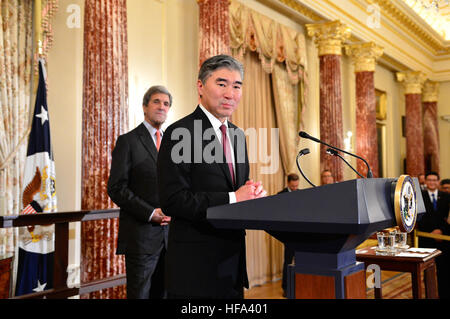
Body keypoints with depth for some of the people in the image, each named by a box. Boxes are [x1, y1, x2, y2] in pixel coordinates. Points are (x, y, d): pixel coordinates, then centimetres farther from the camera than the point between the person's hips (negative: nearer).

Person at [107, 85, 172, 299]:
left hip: (169, 233, 5)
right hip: (141, 235, -5)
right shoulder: (128, 141, -2)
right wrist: (150, 213, -16)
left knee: (163, 291, 12)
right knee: (139, 293, 2)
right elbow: (116, 188, -9)